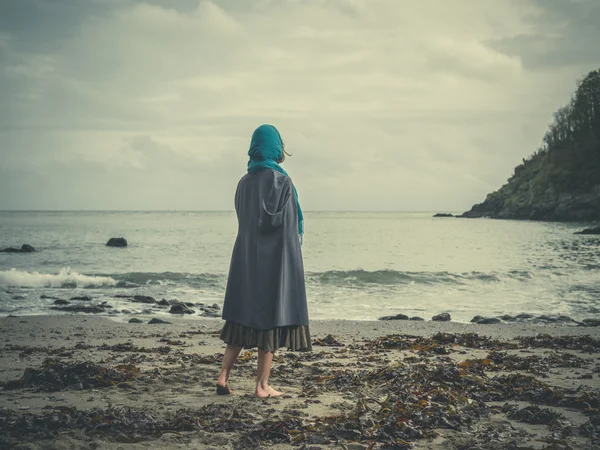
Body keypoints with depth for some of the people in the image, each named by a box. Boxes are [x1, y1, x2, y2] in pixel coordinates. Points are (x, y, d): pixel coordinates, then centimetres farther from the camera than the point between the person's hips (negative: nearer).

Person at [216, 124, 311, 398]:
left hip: (246, 257, 6)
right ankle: (262, 385, 5)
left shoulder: (244, 183, 8)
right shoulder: (281, 181, -12)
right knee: (271, 316, 1)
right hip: (275, 257, -6)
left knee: (243, 316, 13)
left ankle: (224, 377, 7)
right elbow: (283, 223, -15)